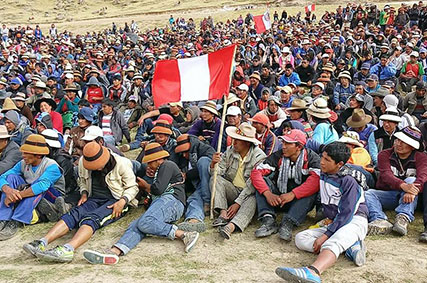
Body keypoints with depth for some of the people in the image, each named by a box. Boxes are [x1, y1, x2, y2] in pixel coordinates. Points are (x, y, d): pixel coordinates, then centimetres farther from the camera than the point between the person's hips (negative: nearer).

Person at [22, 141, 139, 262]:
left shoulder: (121, 164, -9)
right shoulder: (82, 163, 3)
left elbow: (132, 187, -2)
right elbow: (82, 181, 22)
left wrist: (122, 201, -18)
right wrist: (84, 193, 2)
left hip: (116, 202, -5)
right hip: (94, 199, 5)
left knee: (92, 218, -33)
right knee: (74, 214, -25)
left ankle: (68, 249, -54)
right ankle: (42, 242, -41)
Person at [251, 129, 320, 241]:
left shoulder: (311, 158, -11)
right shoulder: (278, 156, -4)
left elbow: (316, 179, -29)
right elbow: (256, 172, -14)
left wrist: (292, 194, -37)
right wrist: (268, 194, -30)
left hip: (301, 201, -2)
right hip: (277, 199, 3)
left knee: (312, 189, -29)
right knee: (262, 180, -17)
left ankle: (288, 223, -35)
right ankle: (268, 220, -31)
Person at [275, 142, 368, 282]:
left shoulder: (348, 181, -12)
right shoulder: (322, 175, 10)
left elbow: (346, 214, -18)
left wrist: (325, 236, -23)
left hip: (355, 220, -8)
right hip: (333, 223, 8)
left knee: (334, 242, -39)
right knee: (300, 238, -13)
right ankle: (349, 246, -25)